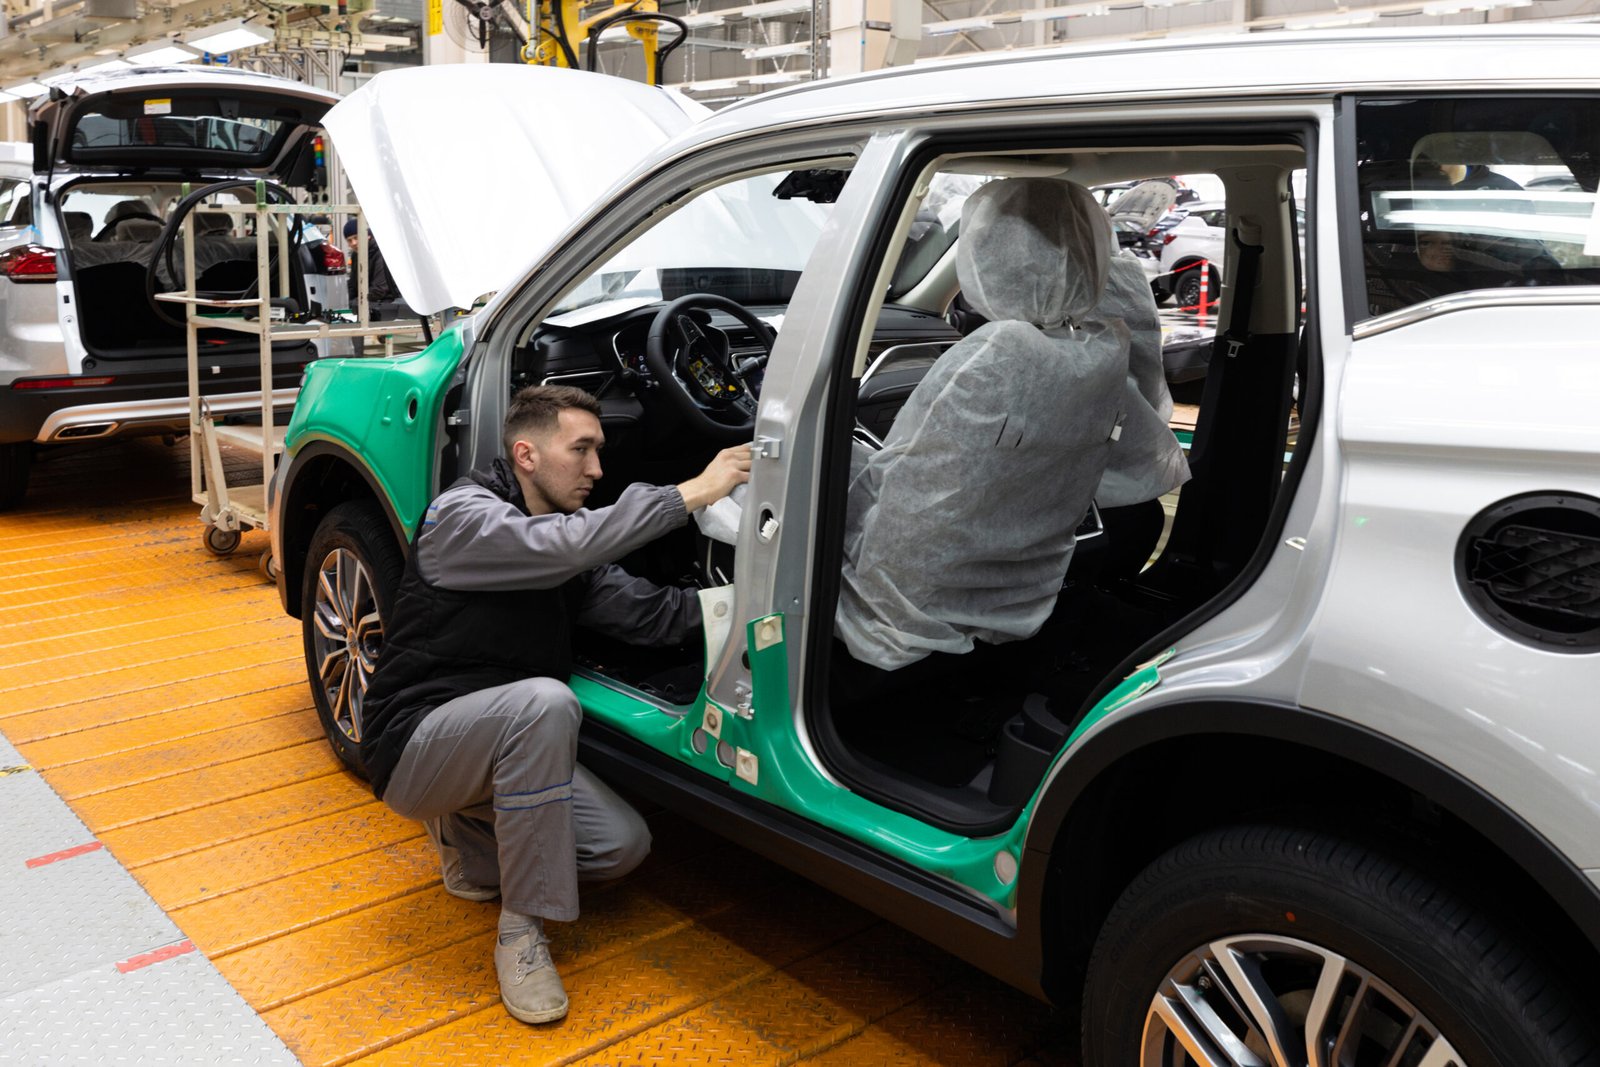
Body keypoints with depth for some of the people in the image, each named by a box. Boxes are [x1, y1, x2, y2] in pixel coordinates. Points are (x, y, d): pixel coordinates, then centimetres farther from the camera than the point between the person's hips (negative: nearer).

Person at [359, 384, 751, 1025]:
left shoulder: (567, 536, 7)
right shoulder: (462, 515, -17)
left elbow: (649, 612, -2)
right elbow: (564, 547, -35)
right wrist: (691, 493, -32)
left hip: (496, 743, 7)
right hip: (413, 747, -7)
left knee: (623, 846, -9)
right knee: (545, 701, -36)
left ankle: (469, 835, 15)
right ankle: (521, 930, -23)